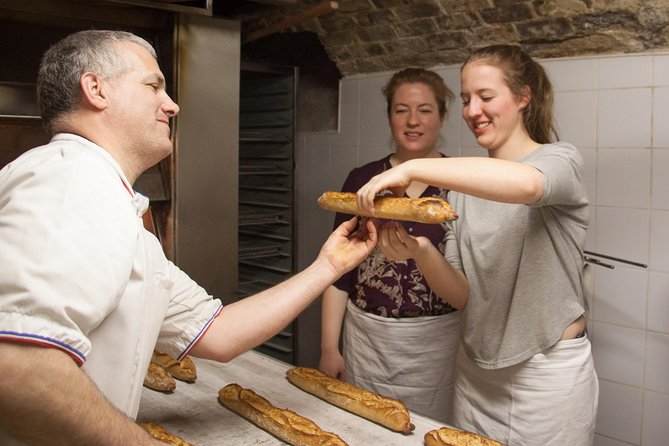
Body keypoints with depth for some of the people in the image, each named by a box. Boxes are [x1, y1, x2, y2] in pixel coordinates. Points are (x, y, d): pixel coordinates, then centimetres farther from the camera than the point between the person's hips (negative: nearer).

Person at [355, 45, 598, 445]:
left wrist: (413, 168, -38)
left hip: (549, 373, -5)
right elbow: (459, 287, 0)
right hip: (475, 371, 5)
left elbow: (525, 183, -37)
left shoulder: (561, 161, -10)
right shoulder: (465, 185, 6)